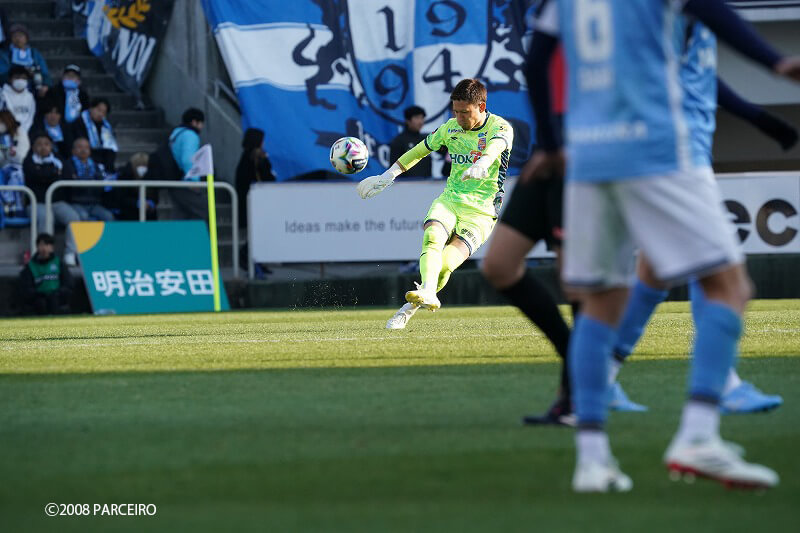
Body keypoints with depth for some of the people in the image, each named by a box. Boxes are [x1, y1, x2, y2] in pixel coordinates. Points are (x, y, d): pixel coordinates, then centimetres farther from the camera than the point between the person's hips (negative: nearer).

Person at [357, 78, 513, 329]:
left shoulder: (500, 128, -7)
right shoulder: (450, 128, 10)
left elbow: (495, 147, -30)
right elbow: (420, 150, 23)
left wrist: (480, 165, -53)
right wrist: (388, 176, 20)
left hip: (481, 211, -4)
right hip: (449, 199, 4)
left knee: (446, 264, -22)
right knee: (433, 236, -31)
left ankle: (409, 308, -7)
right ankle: (427, 292, -50)